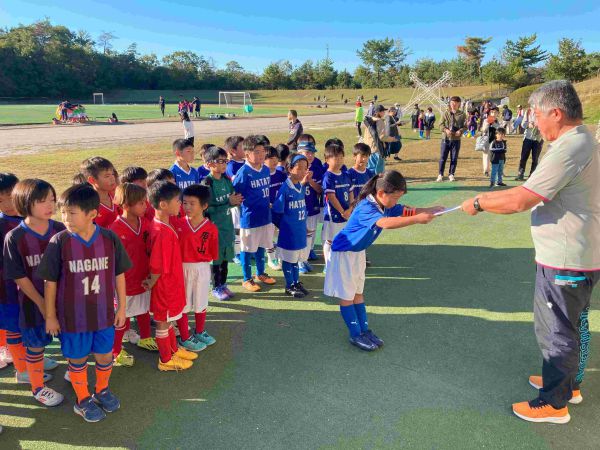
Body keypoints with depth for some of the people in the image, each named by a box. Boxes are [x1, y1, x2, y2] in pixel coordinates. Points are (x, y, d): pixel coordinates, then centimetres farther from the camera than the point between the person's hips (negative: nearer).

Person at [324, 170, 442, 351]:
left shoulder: (386, 206, -6)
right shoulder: (365, 208, -33)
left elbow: (407, 211, -8)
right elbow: (385, 223, -50)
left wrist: (430, 210, -27)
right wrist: (417, 219, -57)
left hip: (358, 252, 9)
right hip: (344, 252, -9)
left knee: (357, 292, 16)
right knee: (346, 295, 2)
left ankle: (364, 330, 24)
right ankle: (355, 335, 12)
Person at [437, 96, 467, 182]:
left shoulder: (462, 115, 2)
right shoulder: (445, 114, 3)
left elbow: (465, 126, 3)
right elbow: (441, 124, 1)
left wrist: (460, 131, -17)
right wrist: (445, 130, -18)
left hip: (456, 139, 0)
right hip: (446, 139, 0)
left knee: (454, 158, 6)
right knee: (443, 157, 1)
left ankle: (451, 174, 17)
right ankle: (440, 174, 10)